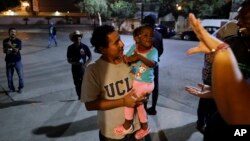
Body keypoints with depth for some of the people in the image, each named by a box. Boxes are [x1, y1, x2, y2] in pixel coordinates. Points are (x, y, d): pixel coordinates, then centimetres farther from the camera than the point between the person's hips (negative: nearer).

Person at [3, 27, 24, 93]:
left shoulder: (18, 41, -8)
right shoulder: (5, 41, -2)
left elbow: (17, 50, -18)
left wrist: (11, 45, -31)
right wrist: (7, 48, -20)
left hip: (17, 61, -2)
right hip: (9, 61, 2)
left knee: (21, 76, 0)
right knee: (9, 76, 8)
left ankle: (20, 88, 22)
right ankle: (11, 88, 28)